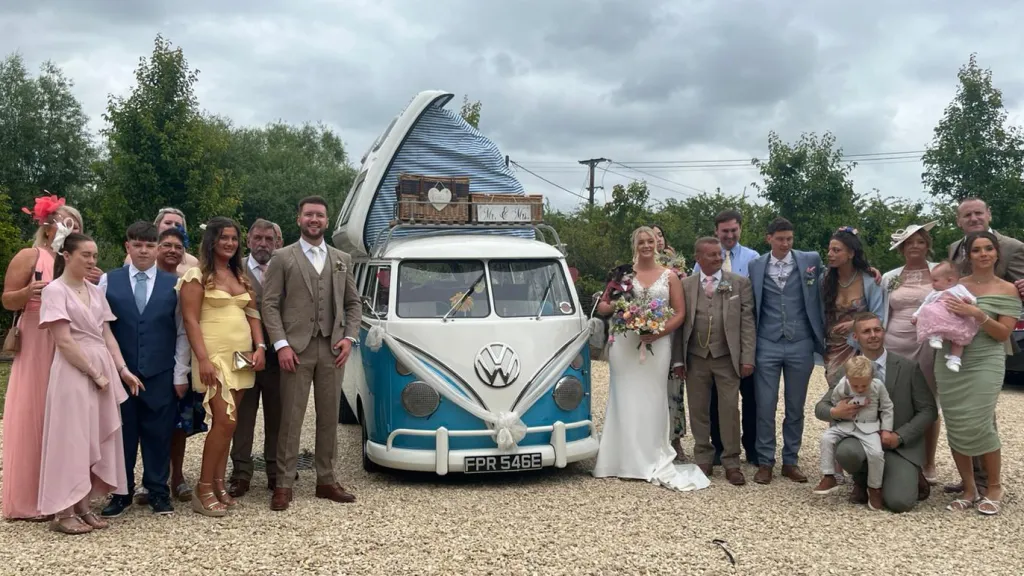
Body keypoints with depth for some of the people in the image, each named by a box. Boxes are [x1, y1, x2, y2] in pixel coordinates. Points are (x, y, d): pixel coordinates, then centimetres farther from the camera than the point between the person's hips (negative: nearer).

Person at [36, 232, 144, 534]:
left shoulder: (95, 290, 12)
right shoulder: (55, 290, -8)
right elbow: (64, 341, -14)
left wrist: (122, 369, 2)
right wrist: (95, 374, -14)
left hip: (104, 369, 7)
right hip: (74, 373, -7)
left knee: (95, 439, 9)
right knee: (71, 439, -2)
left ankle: (83, 506, 17)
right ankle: (63, 512, 6)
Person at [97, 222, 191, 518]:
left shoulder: (174, 283, 3)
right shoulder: (109, 281, 4)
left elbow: (182, 331, 4)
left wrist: (181, 373, 0)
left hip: (161, 374, 0)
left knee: (158, 433, 6)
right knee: (122, 433, 7)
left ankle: (158, 491, 19)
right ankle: (121, 492, 20)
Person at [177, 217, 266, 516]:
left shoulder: (241, 277, 17)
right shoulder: (197, 275, -3)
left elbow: (253, 314, 16)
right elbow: (191, 320, -10)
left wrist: (259, 347, 0)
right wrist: (203, 359, -18)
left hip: (241, 356, 6)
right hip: (214, 356, -6)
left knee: (225, 423, 8)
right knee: (226, 421, -13)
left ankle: (218, 484, 15)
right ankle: (203, 489, -2)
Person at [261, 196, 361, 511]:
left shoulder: (342, 259, 13)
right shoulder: (282, 258, 3)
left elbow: (353, 303, 14)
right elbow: (270, 304, -2)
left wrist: (349, 337, 0)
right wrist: (281, 344, -12)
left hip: (332, 349, 3)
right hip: (296, 348, -3)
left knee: (329, 416, 9)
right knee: (290, 418, -1)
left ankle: (326, 480, 19)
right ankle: (284, 484, 6)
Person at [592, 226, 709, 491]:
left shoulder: (669, 276, 8)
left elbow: (680, 312, 2)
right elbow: (602, 305, 9)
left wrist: (659, 333, -13)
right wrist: (616, 307, -14)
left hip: (657, 343, 0)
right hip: (625, 344, 0)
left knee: (651, 400, 1)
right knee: (626, 399, 1)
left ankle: (652, 460, 8)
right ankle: (625, 460, 7)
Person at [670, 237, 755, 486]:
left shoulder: (740, 283, 3)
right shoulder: (685, 285, 4)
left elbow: (747, 322, 0)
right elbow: (680, 323, 5)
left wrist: (747, 358, -7)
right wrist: (678, 359, 2)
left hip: (727, 357, -1)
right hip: (695, 358, 1)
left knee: (730, 411, 0)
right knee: (698, 411, 9)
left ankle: (732, 463, 12)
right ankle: (703, 460, 21)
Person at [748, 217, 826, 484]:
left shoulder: (811, 260, 2)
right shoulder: (755, 265, 3)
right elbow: (750, 306, 7)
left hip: (800, 345, 0)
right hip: (767, 345, 0)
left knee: (796, 407, 9)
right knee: (765, 407, 1)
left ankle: (790, 461, 20)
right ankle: (765, 462, 12)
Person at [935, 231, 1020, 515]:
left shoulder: (1007, 290, 2)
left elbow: (1003, 334, -4)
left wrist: (978, 314, -18)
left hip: (984, 365, -3)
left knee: (979, 426, -9)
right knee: (955, 428, 3)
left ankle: (994, 488, 11)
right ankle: (969, 488, 15)